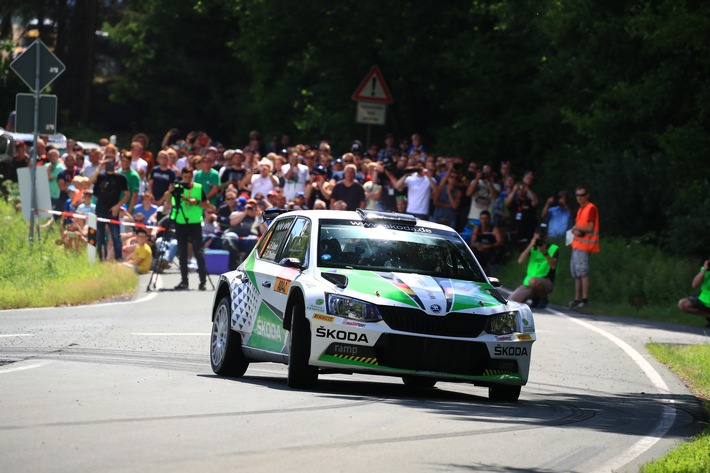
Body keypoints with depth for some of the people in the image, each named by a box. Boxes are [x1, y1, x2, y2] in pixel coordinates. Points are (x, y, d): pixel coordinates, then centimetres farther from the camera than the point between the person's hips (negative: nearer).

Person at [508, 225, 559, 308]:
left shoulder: (554, 249, 1)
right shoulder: (533, 248, 11)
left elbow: (553, 266, -14)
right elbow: (520, 261, -4)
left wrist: (545, 252, -20)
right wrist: (530, 246, -11)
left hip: (546, 282, -4)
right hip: (528, 284, 4)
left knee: (533, 281, -40)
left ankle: (543, 297, -8)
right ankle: (535, 298, 12)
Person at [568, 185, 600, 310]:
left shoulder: (591, 208, -9)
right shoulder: (580, 209, 20)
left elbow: (590, 228, -14)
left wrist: (577, 228, -2)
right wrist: (576, 231, -2)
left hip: (584, 245, -9)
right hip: (577, 244, 9)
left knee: (583, 272, -13)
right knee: (576, 273, 10)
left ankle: (585, 299, -14)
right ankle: (577, 299, 14)